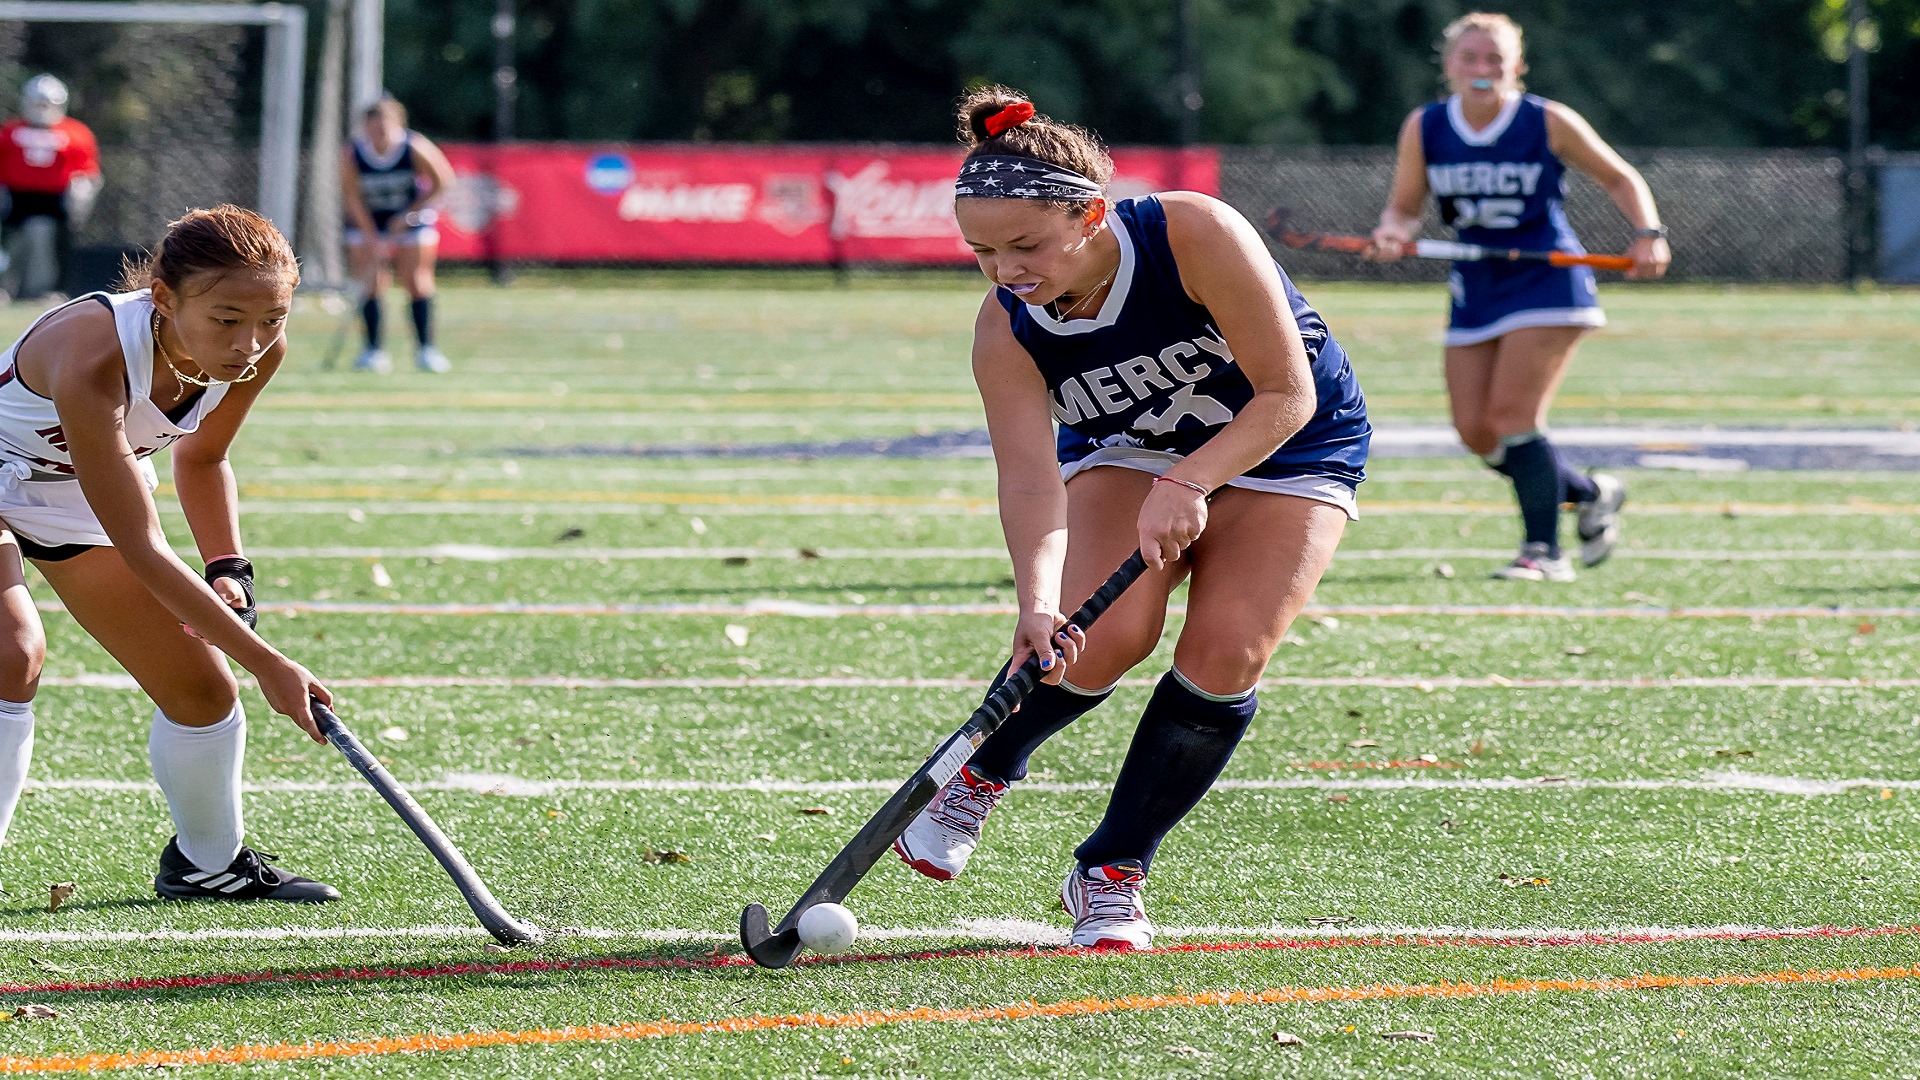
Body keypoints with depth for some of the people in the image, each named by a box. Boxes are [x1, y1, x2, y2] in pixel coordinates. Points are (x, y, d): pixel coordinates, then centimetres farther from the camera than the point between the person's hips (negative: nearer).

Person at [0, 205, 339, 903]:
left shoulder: (258, 352, -20)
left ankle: (210, 863, 33)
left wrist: (228, 571, -9)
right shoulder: (92, 358, -42)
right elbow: (141, 553, -38)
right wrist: (270, 667, -36)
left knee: (201, 686, 7)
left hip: (75, 495, 7)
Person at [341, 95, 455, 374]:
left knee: (416, 281, -5)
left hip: (411, 217, -1)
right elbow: (353, 197, -17)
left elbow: (442, 182, -12)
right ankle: (374, 350, -3)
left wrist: (409, 216, -14)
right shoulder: (351, 154, -20)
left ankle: (425, 349, 1)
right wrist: (373, 237, -21)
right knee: (370, 283, -8)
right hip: (367, 220, 1)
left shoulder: (416, 149, -22)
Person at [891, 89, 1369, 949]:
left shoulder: (1197, 236, -34)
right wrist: (1039, 601, -49)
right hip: (1126, 451, 1)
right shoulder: (1006, 330, -24)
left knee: (1225, 653, -20)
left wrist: (1189, 482, -42)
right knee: (1102, 636, -24)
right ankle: (980, 773, 7)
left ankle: (1113, 871, -3)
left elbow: (1288, 393, -29)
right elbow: (1029, 476, -30)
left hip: (1283, 448, -1)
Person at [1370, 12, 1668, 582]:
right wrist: (1393, 233, -17)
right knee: (1476, 431, 1)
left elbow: (1618, 177, 4)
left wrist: (1649, 233, -12)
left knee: (1512, 414, -17)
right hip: (1476, 287, 5)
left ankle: (1544, 552, -7)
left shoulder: (1549, 123, -8)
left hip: (1546, 279, -5)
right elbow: (1404, 207, 6)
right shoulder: (1424, 129, 0)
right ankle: (1592, 494, 24)